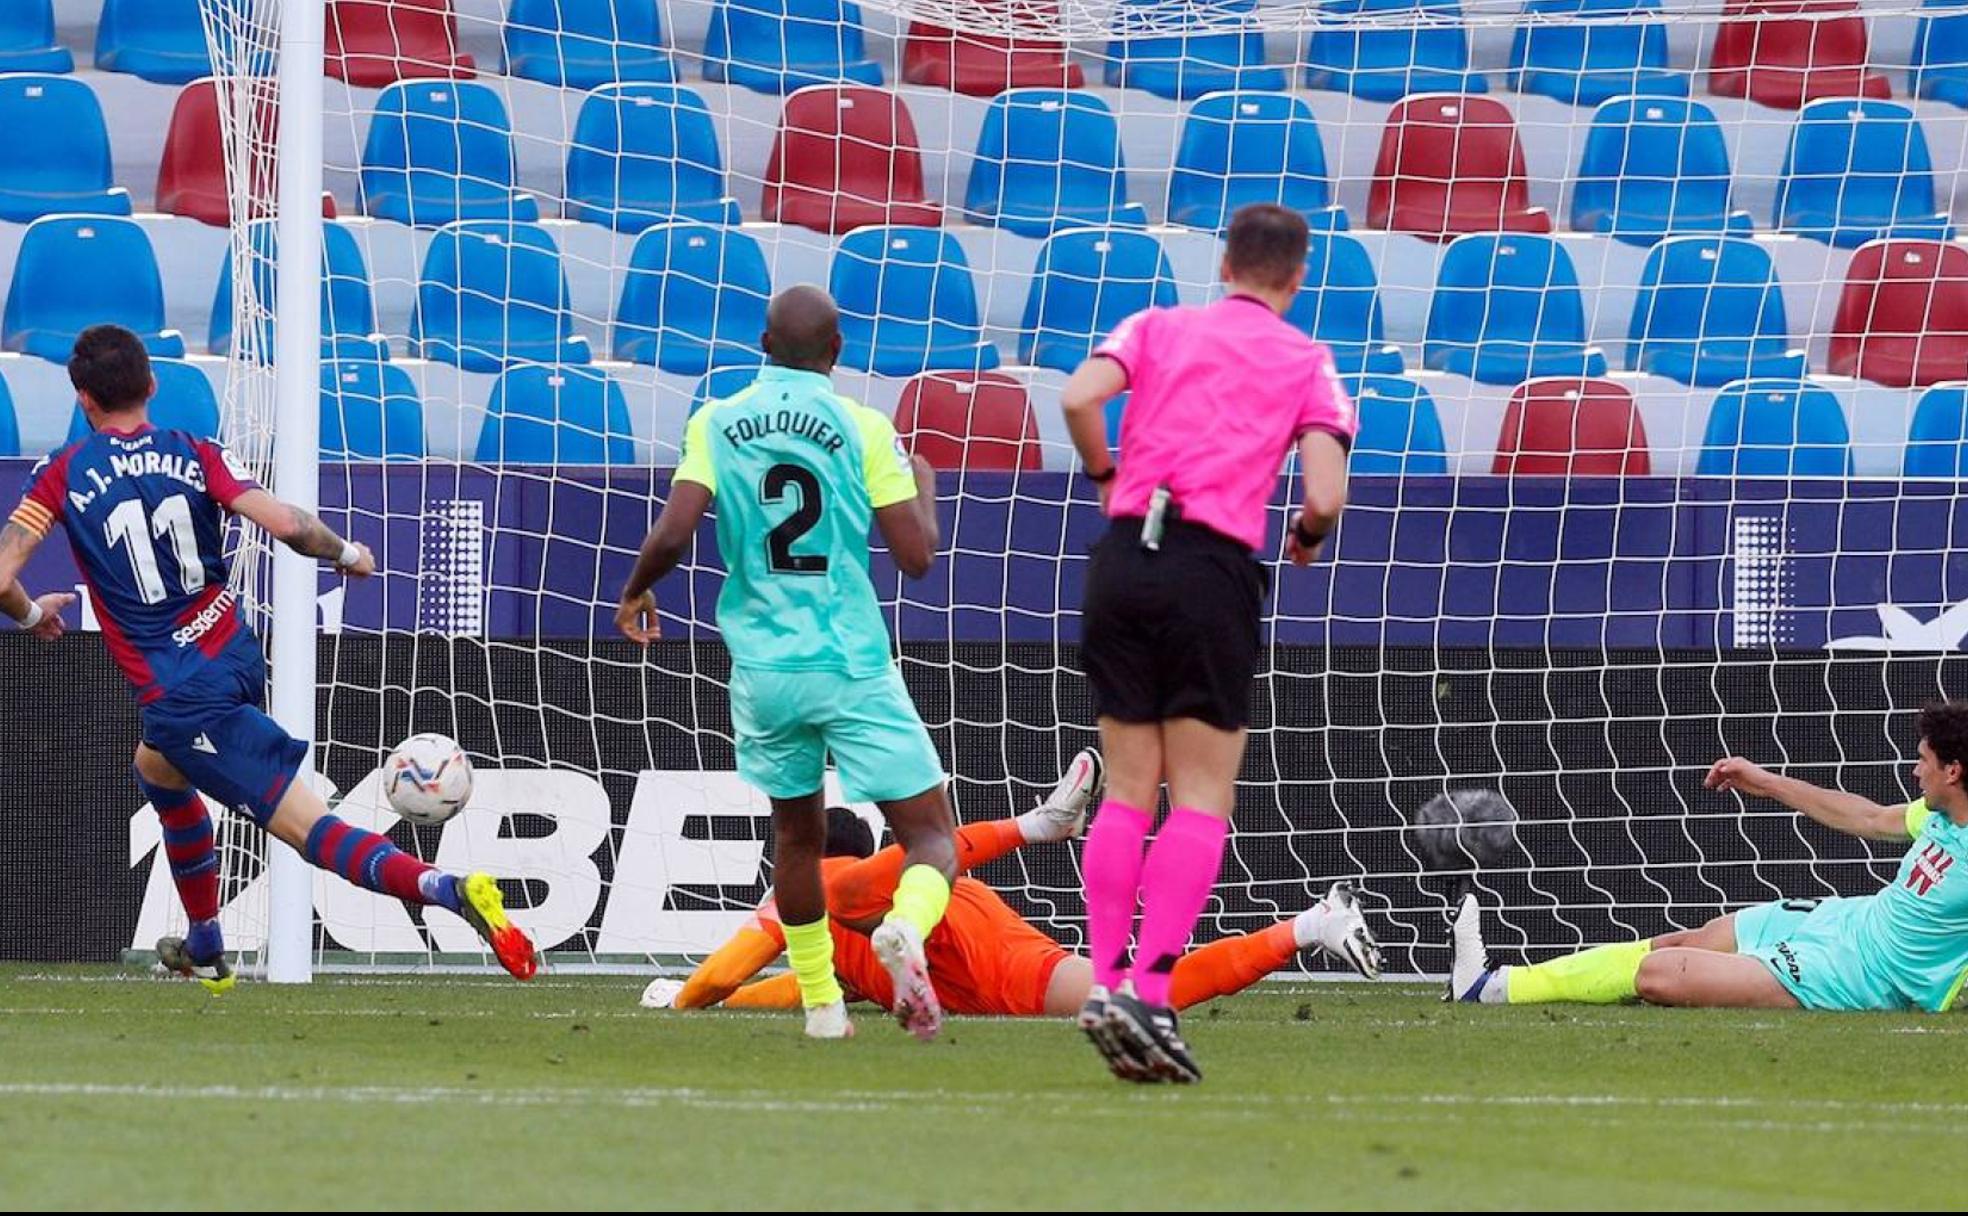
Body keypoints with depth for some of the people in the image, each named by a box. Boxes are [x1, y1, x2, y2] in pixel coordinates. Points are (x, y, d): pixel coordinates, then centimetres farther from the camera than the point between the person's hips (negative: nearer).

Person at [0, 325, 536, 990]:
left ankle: (448, 889, -24)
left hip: (178, 696, -7)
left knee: (312, 828, -7)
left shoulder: (63, 475, -4)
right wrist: (348, 554, 8)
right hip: (239, 660, 7)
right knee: (156, 770, 33)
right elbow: (285, 523, -12)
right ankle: (205, 950, 34)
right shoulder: (196, 455, 2)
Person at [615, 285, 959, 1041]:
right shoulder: (861, 428, -4)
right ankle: (905, 927, -32)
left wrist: (635, 592, 13)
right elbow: (916, 557, -5)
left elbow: (672, 534, -8)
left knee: (797, 831, 24)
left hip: (763, 667, 3)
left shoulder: (715, 425, 2)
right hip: (854, 667, -3)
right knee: (931, 834, 0)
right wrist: (924, 485, 16)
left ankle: (821, 1002, 25)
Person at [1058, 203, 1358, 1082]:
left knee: (1128, 792, 10)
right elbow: (1325, 496, -5)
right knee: (1201, 801, 0)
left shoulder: (1158, 327, 13)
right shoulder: (1307, 363, 8)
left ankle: (1104, 984, 3)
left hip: (1124, 556, 3)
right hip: (1214, 570, -3)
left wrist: (1104, 475, 12)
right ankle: (1149, 989, -15)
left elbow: (1079, 396, -5)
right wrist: (1308, 537, 17)